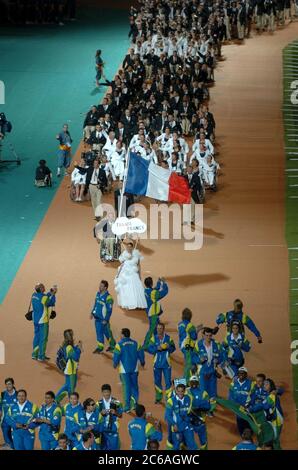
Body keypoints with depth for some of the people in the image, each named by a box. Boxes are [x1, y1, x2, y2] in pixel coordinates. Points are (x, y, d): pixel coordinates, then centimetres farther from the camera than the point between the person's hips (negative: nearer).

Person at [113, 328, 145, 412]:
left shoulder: (119, 345, -11)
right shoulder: (135, 344, 1)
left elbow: (116, 357, -12)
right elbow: (141, 354, 4)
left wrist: (115, 364, 8)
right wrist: (142, 362, 23)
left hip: (124, 369, -3)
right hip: (134, 369, 3)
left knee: (126, 386, 0)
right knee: (134, 385, 15)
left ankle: (127, 406, -1)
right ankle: (134, 402, 12)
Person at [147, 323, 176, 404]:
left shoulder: (168, 338, 1)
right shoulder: (153, 338, 1)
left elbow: (173, 348, 2)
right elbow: (149, 349, -6)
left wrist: (168, 347, -19)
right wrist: (157, 348, -22)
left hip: (166, 364, -1)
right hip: (157, 363, 1)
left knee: (168, 381, -5)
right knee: (157, 381, 8)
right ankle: (158, 398, 19)